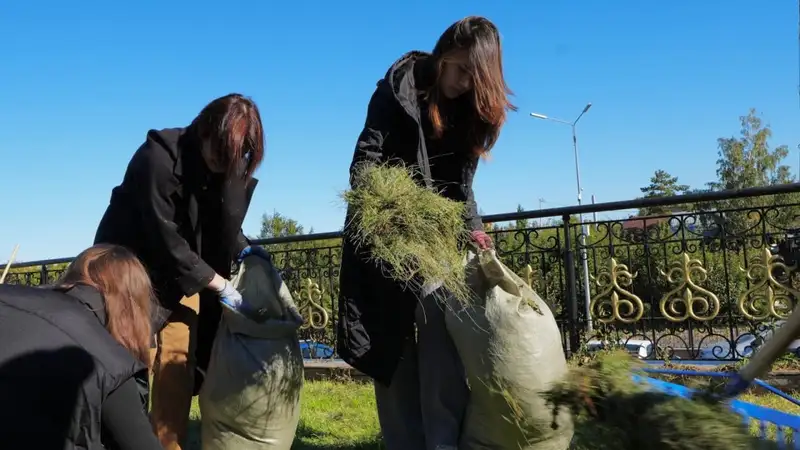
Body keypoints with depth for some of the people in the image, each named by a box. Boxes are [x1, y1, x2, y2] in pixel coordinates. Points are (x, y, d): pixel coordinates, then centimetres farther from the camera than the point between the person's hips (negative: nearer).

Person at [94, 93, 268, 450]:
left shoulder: (233, 169, -9)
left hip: (185, 272, 5)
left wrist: (245, 249, -22)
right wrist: (221, 287, -24)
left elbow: (223, 229, 0)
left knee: (178, 364, 0)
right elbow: (165, 239, -27)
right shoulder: (160, 157, -27)